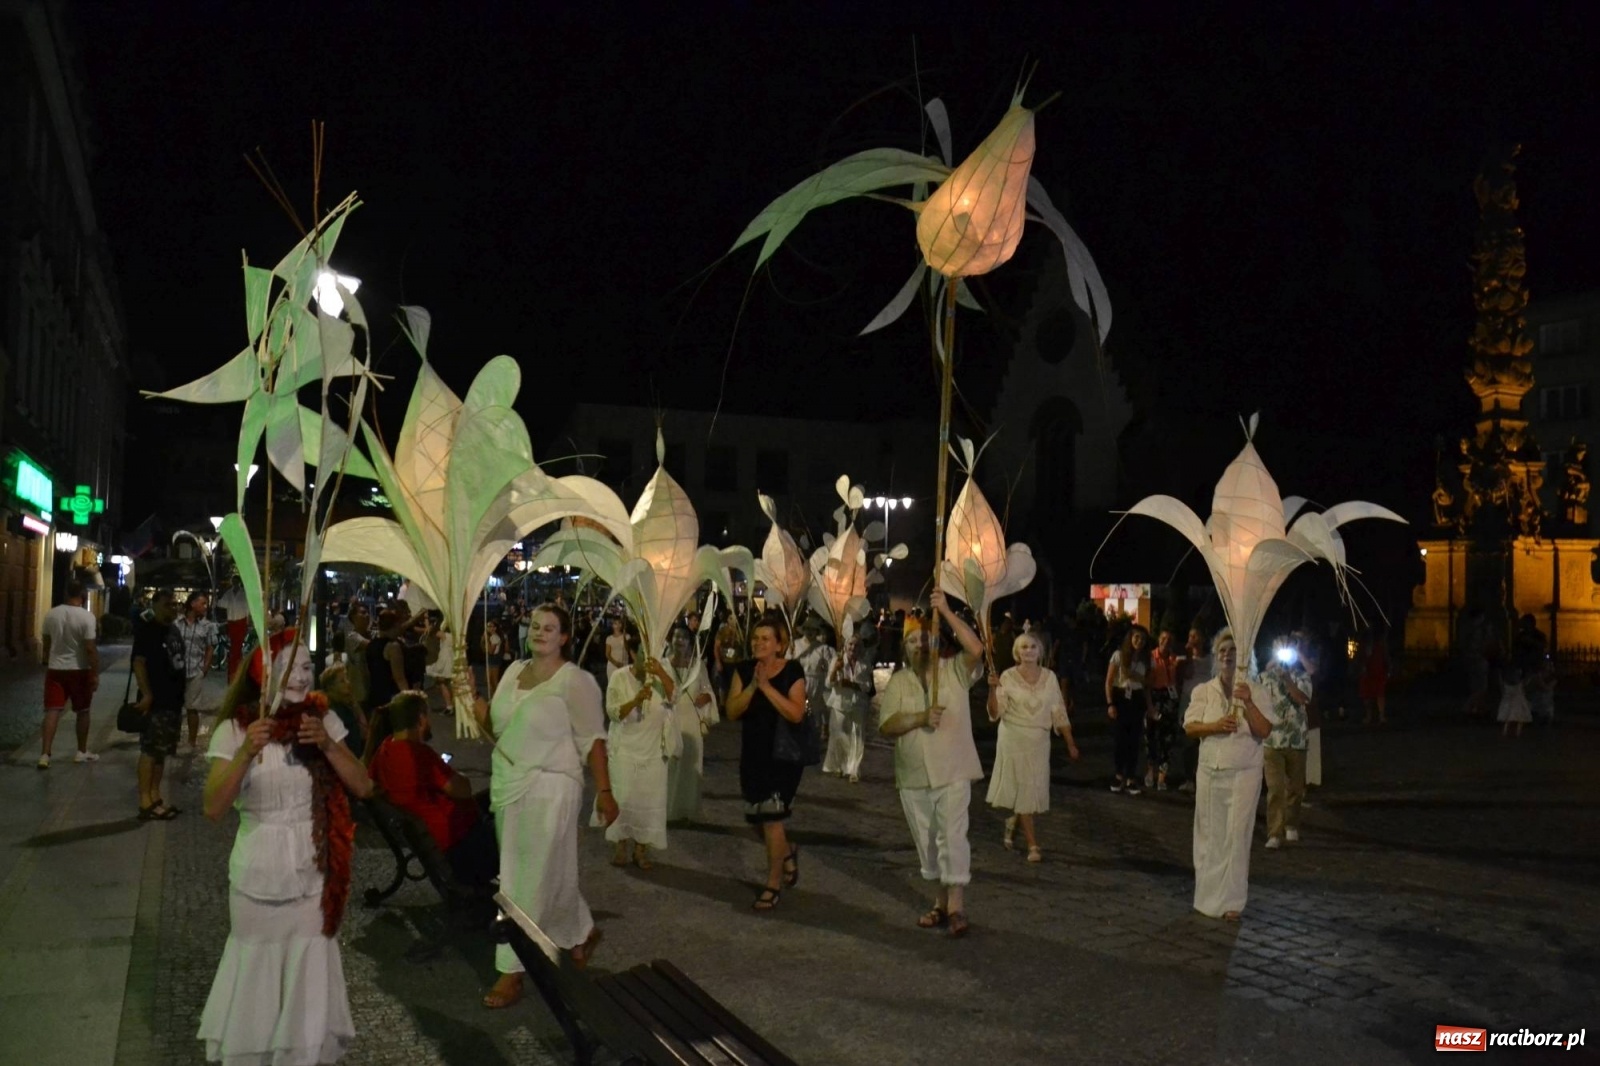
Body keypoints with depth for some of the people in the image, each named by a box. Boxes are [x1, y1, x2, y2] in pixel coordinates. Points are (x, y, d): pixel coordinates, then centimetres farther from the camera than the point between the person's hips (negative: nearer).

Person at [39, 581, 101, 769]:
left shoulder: (51, 614, 0)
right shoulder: (86, 616, -15)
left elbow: (46, 642, 11)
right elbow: (91, 648, -17)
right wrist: (96, 674, -10)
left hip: (55, 668, 3)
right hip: (79, 670, -3)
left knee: (52, 712, 0)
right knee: (83, 712, 13)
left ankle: (45, 755, -8)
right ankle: (82, 752, 21)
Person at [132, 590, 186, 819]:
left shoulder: (173, 631, 15)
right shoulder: (147, 630, -9)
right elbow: (139, 662, -17)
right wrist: (146, 694, -24)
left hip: (172, 700, 9)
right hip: (155, 701, -9)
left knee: (161, 751, 13)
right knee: (150, 751, -7)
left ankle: (155, 797, 19)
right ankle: (146, 802, -6)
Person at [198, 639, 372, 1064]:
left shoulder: (323, 721, -3)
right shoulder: (235, 728, -10)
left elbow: (364, 787, -6)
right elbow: (213, 809, -16)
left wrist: (327, 745, -20)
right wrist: (246, 753, -29)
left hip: (314, 880, 2)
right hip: (257, 880, -1)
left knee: (309, 987, 10)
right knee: (258, 983, 14)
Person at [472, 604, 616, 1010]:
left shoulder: (575, 681, -12)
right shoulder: (514, 671, 8)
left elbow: (592, 740, -12)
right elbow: (497, 729, 13)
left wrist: (604, 791, -17)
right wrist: (477, 705, -6)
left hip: (548, 790, -7)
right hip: (508, 786, 7)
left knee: (529, 881, -2)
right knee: (548, 872, 18)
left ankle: (512, 972, 7)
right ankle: (582, 932, 40)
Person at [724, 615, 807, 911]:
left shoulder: (792, 671, -9)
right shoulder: (743, 670, 2)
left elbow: (796, 714, -20)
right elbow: (732, 712, -6)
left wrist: (767, 686, -24)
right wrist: (752, 686, -20)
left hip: (784, 756, -5)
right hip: (753, 755, 5)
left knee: (772, 819, -7)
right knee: (757, 819, 13)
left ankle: (774, 884, 9)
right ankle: (786, 854, 42)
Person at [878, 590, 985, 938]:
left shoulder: (955, 671, -2)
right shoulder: (898, 682, 4)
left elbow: (976, 648, -23)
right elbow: (886, 726, -6)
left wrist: (945, 611, -27)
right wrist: (920, 718, -22)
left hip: (952, 772, -4)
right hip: (912, 777, 4)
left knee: (952, 836, -11)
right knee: (926, 842, 13)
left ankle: (956, 906, -5)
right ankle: (942, 901, 27)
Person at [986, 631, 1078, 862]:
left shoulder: (1049, 677, 2)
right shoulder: (1008, 677, -6)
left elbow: (1059, 712, 6)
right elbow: (995, 713, -10)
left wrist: (1070, 743, 6)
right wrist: (993, 689, -27)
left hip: (1040, 741, 3)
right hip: (1014, 739, -3)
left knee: (1033, 790, 10)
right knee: (1023, 791, -1)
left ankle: (1012, 824, 38)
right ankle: (1032, 845, 5)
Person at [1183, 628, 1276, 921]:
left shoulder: (1255, 692, 0)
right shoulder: (1203, 691, 6)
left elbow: (1264, 730, -11)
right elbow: (1189, 726, -2)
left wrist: (1248, 703, -23)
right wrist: (1216, 726, -19)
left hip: (1243, 773, -2)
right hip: (1210, 771, 3)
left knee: (1236, 834, -5)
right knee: (1209, 833, 7)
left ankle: (1231, 901, -1)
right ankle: (1208, 895, 20)